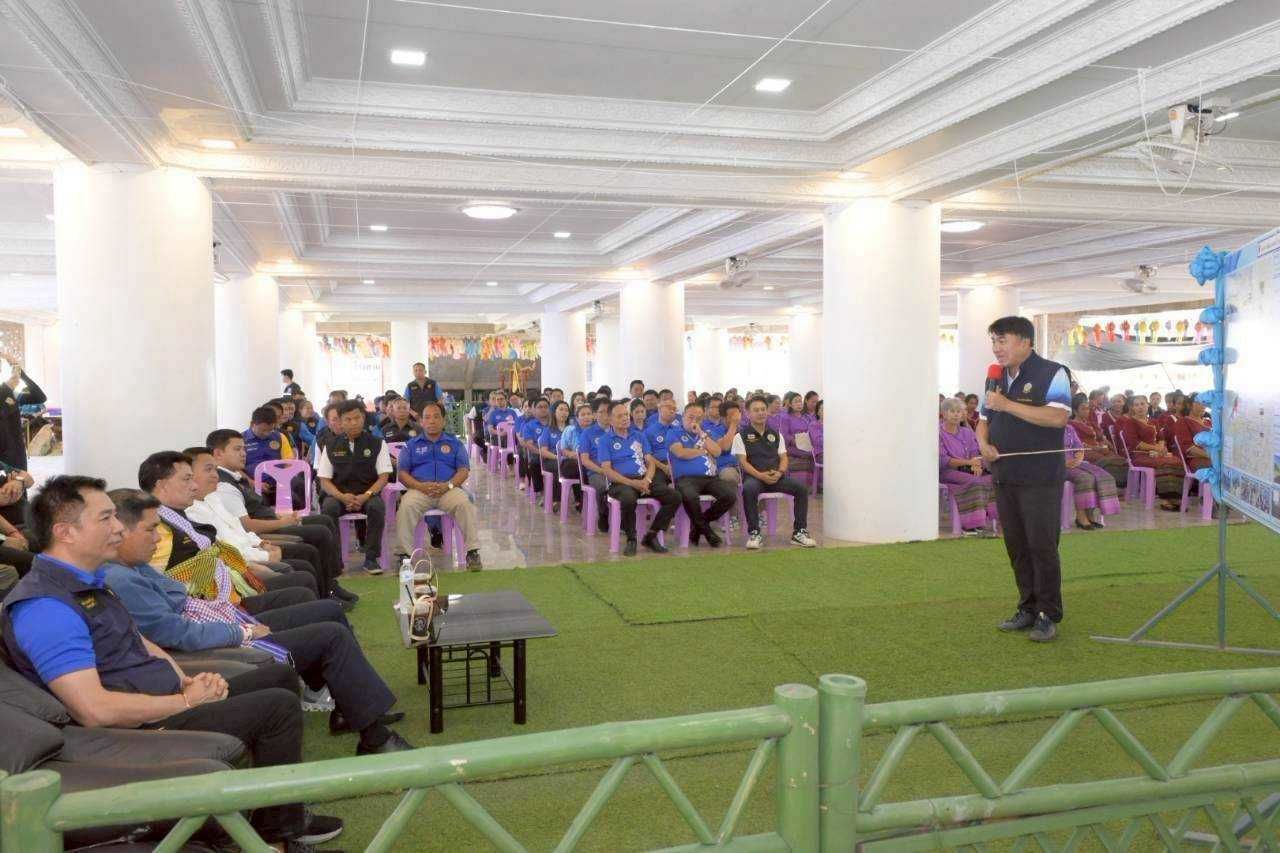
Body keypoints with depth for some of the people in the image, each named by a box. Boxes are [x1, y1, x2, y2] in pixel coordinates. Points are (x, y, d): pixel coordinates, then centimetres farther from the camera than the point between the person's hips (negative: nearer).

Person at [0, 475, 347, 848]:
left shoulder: (87, 581, 10)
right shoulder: (45, 605, -23)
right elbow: (95, 710, -29)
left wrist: (187, 680, 1)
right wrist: (185, 701, -17)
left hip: (168, 701, 10)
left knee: (280, 676, 14)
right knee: (278, 706, -17)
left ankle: (279, 805, 26)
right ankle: (282, 826, 4)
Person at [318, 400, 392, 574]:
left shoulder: (377, 443, 5)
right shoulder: (331, 445, 9)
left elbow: (384, 476, 0)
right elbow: (324, 480, 5)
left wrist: (365, 496, -17)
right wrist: (341, 496, -15)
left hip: (368, 494, -1)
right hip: (339, 494, 1)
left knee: (377, 507, -33)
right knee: (328, 508, -31)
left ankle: (371, 558, -21)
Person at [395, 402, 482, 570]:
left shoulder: (454, 443, 19)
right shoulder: (411, 445, 19)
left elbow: (463, 471, 8)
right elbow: (402, 473, 8)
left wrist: (448, 485, -13)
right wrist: (420, 486, -11)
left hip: (448, 489, 0)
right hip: (419, 490, 0)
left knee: (464, 503, -32)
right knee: (406, 505, -32)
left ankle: (472, 551, -25)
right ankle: (405, 553, -24)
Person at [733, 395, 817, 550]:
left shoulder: (775, 434, 19)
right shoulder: (741, 435, 5)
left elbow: (783, 457, 13)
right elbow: (742, 461, -4)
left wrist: (779, 472, -10)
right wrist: (760, 475, -19)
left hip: (776, 477, 4)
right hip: (753, 476, -4)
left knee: (801, 489, -21)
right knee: (748, 490, -39)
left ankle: (799, 532, -11)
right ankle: (754, 533, -27)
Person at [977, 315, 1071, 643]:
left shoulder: (1052, 374, -6)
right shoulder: (996, 378, 16)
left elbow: (1058, 417, -20)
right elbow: (984, 420, 23)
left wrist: (1008, 405, -19)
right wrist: (983, 443, 0)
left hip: (1040, 479, -6)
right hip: (1004, 477, 7)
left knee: (1042, 546, -3)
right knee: (1016, 547, 10)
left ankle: (1048, 616, 7)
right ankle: (1028, 609, 21)